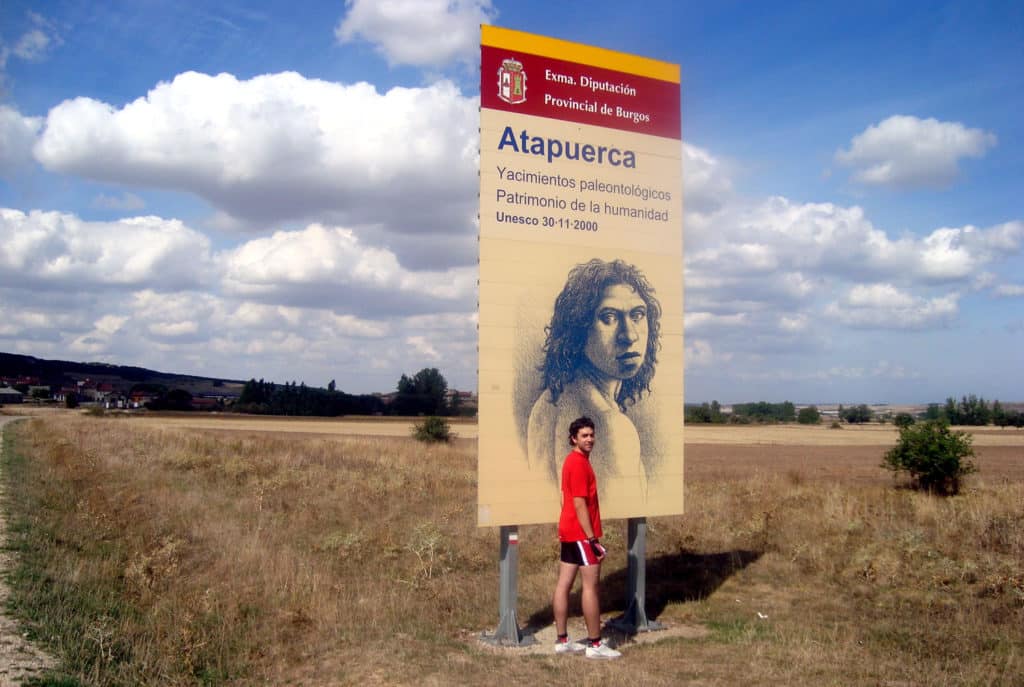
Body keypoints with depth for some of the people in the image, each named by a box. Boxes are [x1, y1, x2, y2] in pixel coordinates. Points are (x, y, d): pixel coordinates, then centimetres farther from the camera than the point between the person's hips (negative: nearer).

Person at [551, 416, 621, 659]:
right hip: (581, 533, -10)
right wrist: (592, 539, -20)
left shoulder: (573, 461, 14)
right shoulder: (579, 463, -17)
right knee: (591, 586, -3)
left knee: (563, 584, 9)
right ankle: (595, 644, 2)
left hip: (568, 532, 10)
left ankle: (562, 641, 15)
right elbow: (580, 504, -20)